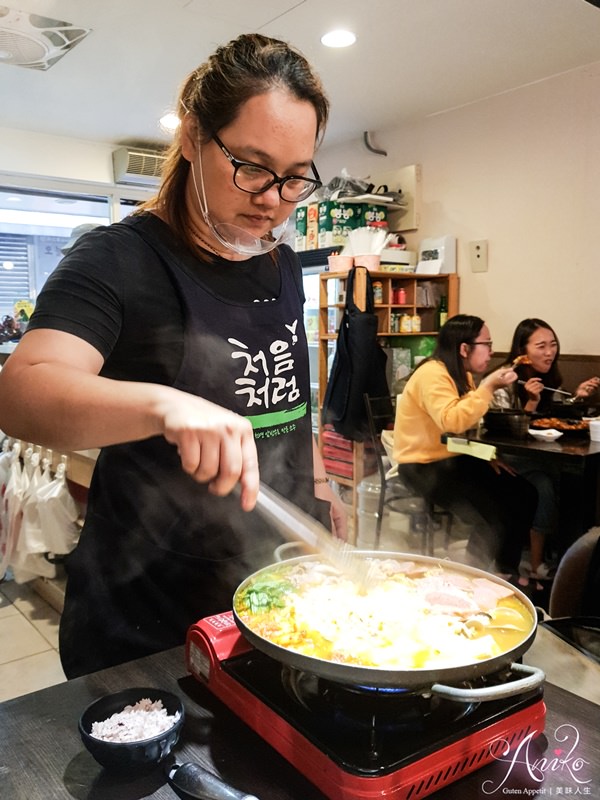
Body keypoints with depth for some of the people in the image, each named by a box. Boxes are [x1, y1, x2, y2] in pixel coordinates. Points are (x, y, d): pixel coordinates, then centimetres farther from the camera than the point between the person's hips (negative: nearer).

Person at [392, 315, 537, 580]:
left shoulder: (462, 374, 10)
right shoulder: (432, 374, -20)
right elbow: (452, 421, -35)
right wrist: (487, 386, -28)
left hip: (455, 459, 9)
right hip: (424, 466, -9)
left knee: (524, 495, -1)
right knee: (494, 516, -21)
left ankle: (507, 571, 14)